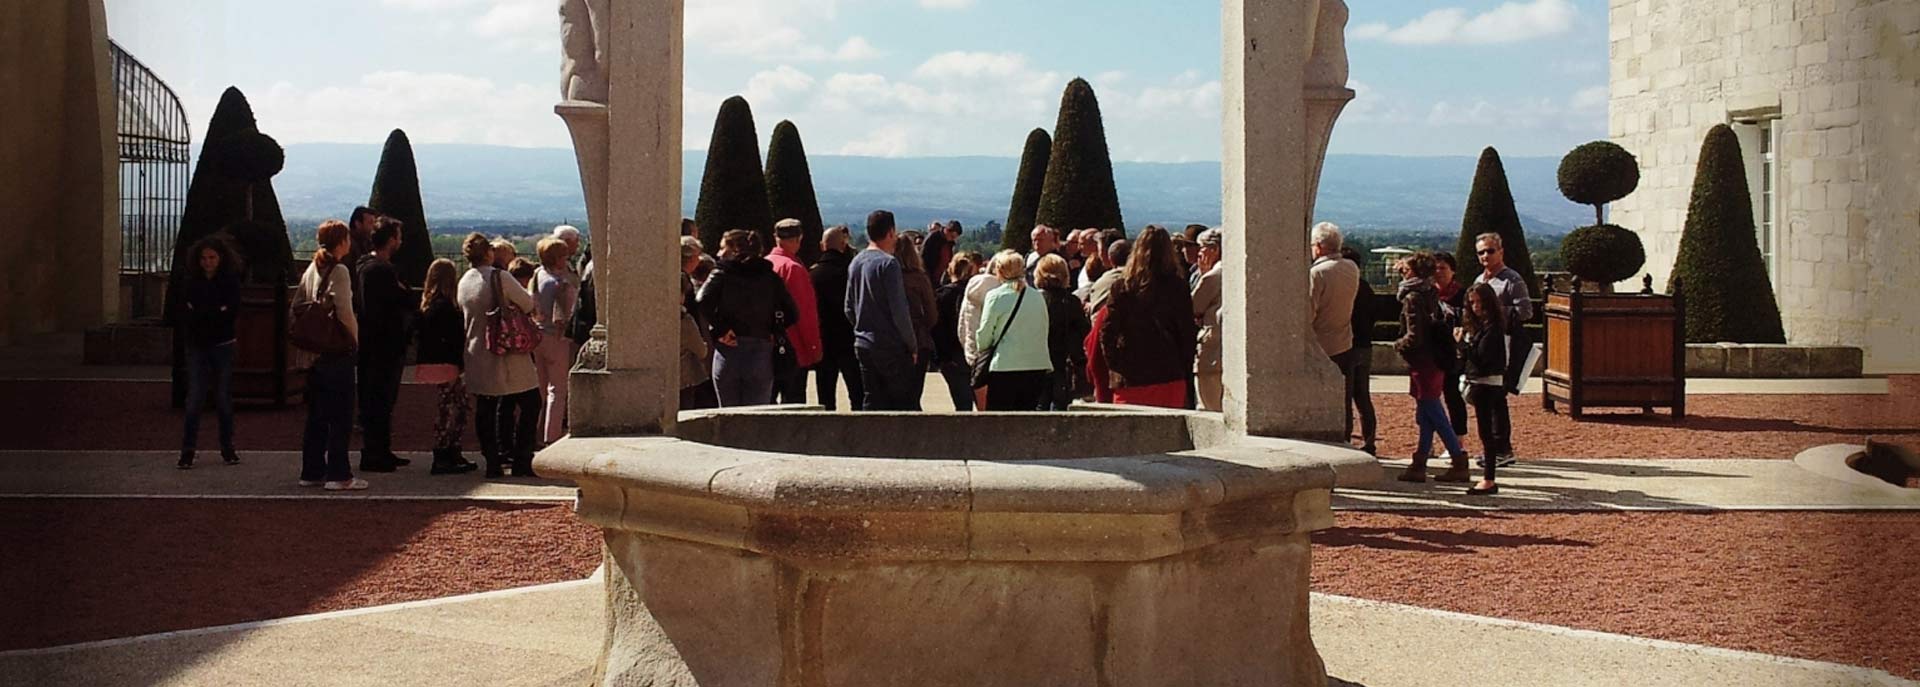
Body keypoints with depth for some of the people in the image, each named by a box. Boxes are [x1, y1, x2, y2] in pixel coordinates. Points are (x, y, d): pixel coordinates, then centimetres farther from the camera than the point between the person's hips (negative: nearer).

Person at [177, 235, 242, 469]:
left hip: (222, 345, 0)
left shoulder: (230, 282, -1)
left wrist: (200, 314, -10)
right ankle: (187, 452, -5)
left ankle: (227, 449, 15)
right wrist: (216, 313, -12)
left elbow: (232, 314, -8)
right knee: (195, 398, -6)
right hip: (197, 346, 0)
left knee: (224, 397, 6)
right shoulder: (191, 283, 4)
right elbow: (186, 314, 1)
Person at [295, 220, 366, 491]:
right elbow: (345, 313, -19)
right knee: (341, 415, -2)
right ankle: (338, 475, -2)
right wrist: (356, 338, -4)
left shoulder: (312, 269, 9)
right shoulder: (339, 271, -14)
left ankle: (311, 471, 17)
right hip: (337, 351, -8)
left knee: (316, 414, 13)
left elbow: (296, 304, 12)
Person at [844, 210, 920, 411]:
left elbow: (849, 309, 15)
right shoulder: (888, 263, -14)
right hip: (891, 346, -7)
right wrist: (912, 345, -8)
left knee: (873, 401, 10)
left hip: (863, 345, 7)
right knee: (904, 402, -2)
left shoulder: (855, 263, 11)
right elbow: (899, 310, -16)